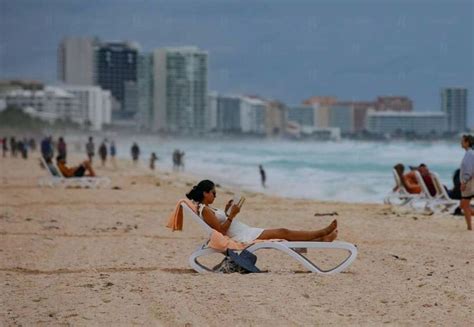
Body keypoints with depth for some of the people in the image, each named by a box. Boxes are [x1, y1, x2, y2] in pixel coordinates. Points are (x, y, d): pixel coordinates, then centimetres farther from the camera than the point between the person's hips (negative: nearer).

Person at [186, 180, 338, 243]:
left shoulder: (207, 208, 15)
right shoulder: (205, 210, -15)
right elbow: (221, 231, -21)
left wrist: (225, 211, 10)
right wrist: (232, 215, -20)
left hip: (246, 233, 10)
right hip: (243, 238, -10)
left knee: (283, 232, 6)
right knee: (283, 232, -6)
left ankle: (321, 239, 6)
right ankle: (323, 233, 1)